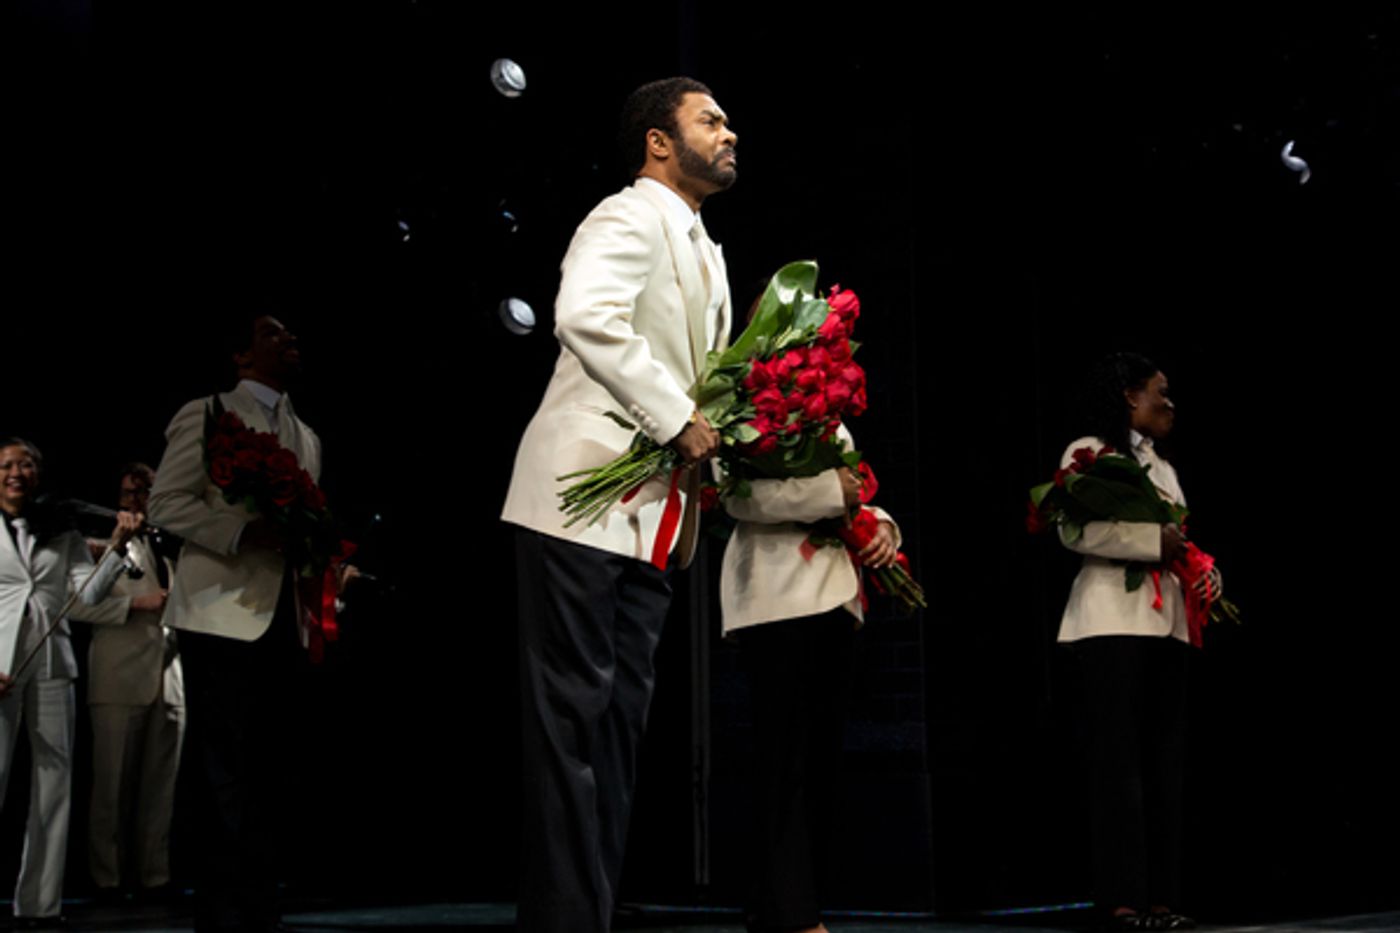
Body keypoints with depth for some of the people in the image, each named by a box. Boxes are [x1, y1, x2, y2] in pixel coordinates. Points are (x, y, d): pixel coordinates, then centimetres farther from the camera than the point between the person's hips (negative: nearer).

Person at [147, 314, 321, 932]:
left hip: (283, 623, 7)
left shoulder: (306, 437, 22)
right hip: (223, 619, -6)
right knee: (229, 785, -8)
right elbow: (166, 503, -6)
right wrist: (244, 531, -19)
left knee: (265, 782, 8)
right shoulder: (207, 414, 2)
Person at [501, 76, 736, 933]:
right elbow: (586, 314, -26)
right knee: (575, 716, -8)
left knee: (620, 718, 9)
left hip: (651, 517, 9)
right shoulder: (630, 219, -6)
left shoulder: (704, 254, 23)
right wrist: (678, 420, -22)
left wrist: (717, 435, 9)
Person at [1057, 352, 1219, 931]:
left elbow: (1181, 540, 21)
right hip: (1114, 619, -8)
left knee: (1164, 759, 4)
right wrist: (1155, 540, -16)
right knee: (1120, 757, -8)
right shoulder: (1089, 453, 0)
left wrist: (1202, 572, 1)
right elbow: (1078, 531, -15)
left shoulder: (1162, 467, 23)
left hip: (1168, 621, 8)